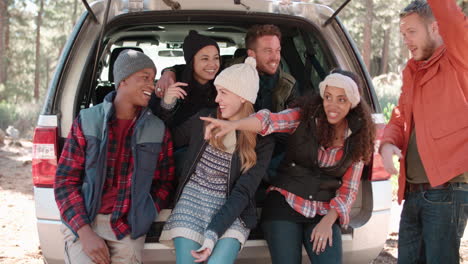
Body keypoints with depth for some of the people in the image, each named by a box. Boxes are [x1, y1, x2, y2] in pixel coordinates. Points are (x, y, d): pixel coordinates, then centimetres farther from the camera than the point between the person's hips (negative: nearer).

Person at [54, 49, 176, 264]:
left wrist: (141, 221, -5)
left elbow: (164, 183, 11)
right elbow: (65, 181, -2)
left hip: (128, 227, 2)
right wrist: (86, 233, -12)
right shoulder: (87, 121, 0)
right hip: (83, 220, -1)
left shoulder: (158, 131, 5)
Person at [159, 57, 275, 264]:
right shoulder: (204, 119, 4)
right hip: (192, 200, 2)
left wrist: (213, 232, -20)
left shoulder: (261, 141, -4)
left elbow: (243, 192, -11)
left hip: (231, 211, -2)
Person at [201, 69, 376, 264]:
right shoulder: (305, 116, -5)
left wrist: (328, 221, -10)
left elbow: (349, 190, 5)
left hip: (324, 213, 2)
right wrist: (232, 124, -42)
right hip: (285, 204, -2)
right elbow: (270, 120, -23)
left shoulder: (356, 141, 3)